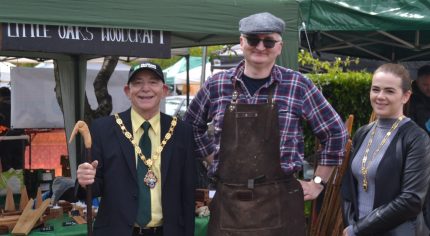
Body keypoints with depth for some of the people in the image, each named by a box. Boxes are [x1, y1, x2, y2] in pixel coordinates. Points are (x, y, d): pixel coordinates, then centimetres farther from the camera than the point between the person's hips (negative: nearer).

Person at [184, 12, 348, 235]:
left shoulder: (297, 85, -3)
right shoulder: (217, 85, 4)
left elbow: (335, 132, 5)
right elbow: (192, 125, 20)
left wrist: (318, 182, 5)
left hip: (279, 201, -2)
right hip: (228, 200, 2)